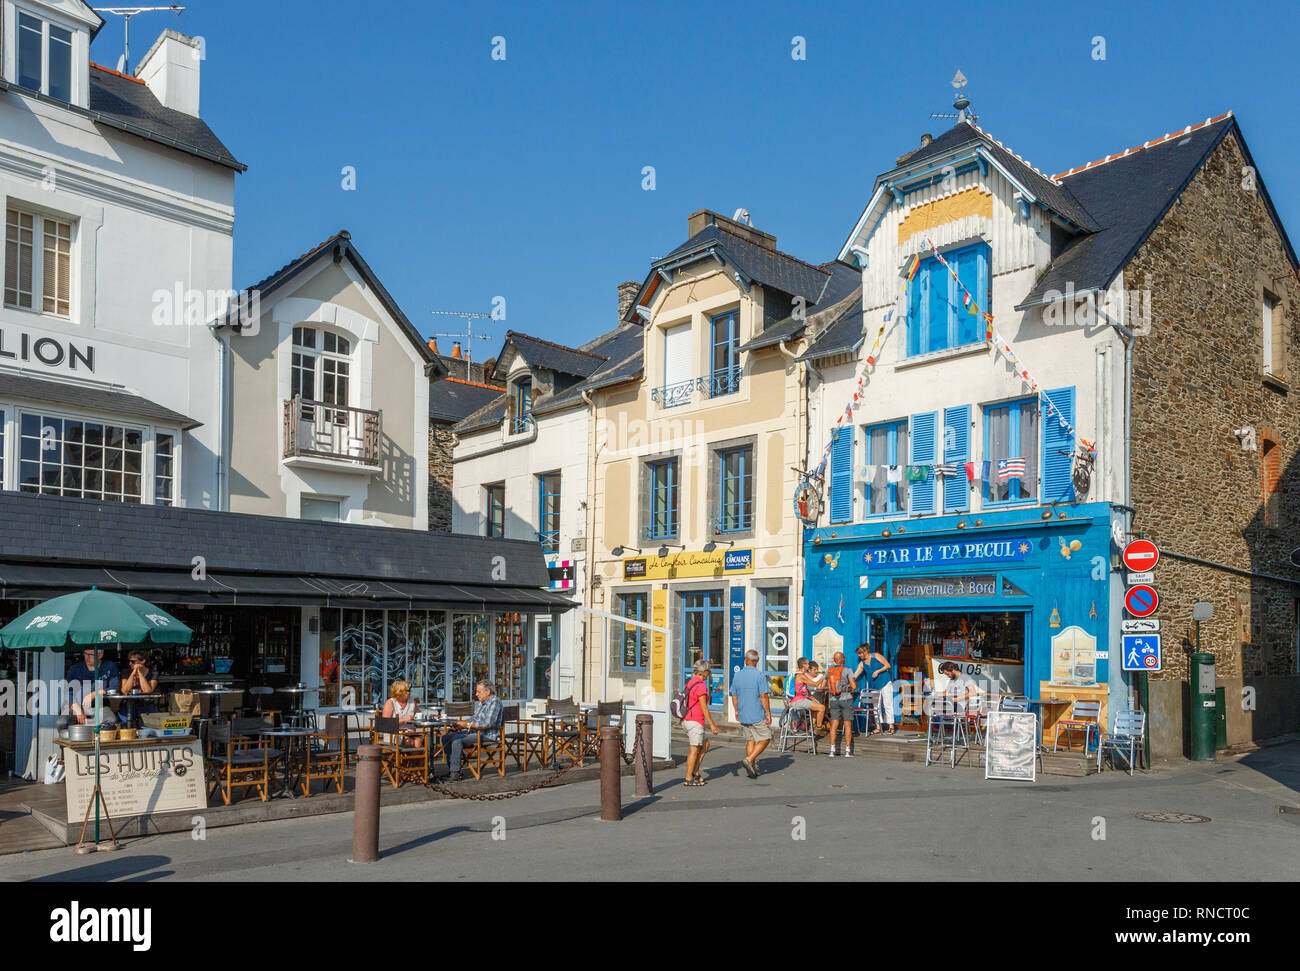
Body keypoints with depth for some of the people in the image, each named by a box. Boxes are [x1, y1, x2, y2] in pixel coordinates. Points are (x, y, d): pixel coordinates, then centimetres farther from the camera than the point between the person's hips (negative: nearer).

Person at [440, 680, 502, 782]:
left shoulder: (495, 702, -14)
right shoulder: (478, 703, 16)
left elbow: (488, 723, -22)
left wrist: (467, 724, -17)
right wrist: (462, 722, 5)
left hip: (487, 734, -10)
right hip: (475, 732, 10)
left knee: (457, 740, -26)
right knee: (447, 738, -2)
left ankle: (455, 774, -20)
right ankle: (451, 769, -3)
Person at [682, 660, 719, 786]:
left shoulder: (690, 683, 12)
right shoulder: (701, 686, -16)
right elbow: (704, 708, -17)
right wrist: (712, 724, -13)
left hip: (686, 721, 9)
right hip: (695, 722, -9)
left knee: (705, 745, 18)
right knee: (695, 750, 0)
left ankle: (695, 771, 14)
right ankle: (689, 779, 5)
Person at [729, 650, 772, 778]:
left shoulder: (737, 675, 2)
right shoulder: (759, 675, -14)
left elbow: (734, 695, 10)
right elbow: (763, 697, -16)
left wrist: (736, 711, 22)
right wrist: (768, 713, -9)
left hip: (743, 715, 5)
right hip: (757, 715, -5)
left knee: (750, 740, 15)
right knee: (764, 739, 6)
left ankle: (752, 768, 13)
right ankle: (749, 760, -9)